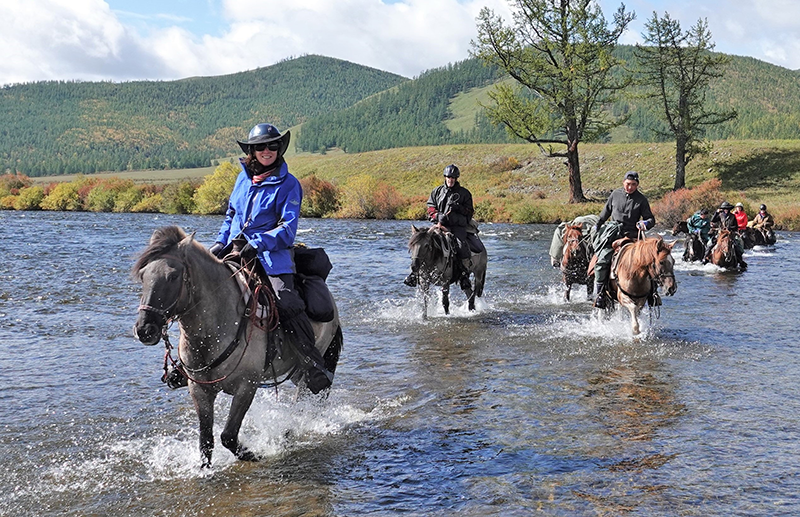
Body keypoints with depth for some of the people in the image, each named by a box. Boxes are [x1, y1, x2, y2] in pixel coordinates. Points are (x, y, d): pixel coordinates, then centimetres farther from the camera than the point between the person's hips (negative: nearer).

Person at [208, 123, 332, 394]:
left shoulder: (288, 184, -2)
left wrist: (258, 244, -25)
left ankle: (316, 372, -15)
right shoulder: (243, 178, 14)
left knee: (287, 305, -24)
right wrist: (221, 242, 9)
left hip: (271, 257, -6)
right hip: (235, 254, 6)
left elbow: (287, 229, -11)